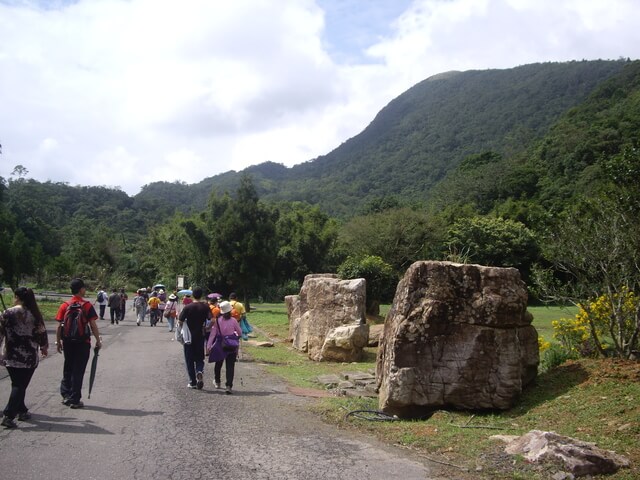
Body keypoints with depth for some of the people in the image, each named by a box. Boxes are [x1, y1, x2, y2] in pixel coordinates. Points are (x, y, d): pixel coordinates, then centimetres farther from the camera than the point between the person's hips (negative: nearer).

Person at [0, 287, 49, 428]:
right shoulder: (35, 315, -4)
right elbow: (42, 333, 3)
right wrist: (44, 347, 21)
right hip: (29, 357, -1)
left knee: (17, 384, 17)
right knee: (20, 385, 2)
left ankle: (22, 411, 26)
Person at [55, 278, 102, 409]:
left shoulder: (64, 306, 0)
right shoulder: (87, 306, -9)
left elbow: (59, 326, 1)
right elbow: (93, 325, -10)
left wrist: (58, 341, 11)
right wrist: (98, 340, 0)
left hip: (68, 342, 3)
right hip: (83, 343, -3)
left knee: (68, 369, 18)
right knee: (78, 371, 4)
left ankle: (66, 395, 19)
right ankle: (74, 400, 8)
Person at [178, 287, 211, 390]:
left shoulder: (188, 307, -8)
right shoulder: (205, 307, -4)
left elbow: (180, 322, -11)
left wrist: (181, 329, 8)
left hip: (189, 336, -1)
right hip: (200, 336, 1)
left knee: (190, 360, 9)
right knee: (199, 358, 14)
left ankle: (192, 382, 10)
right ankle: (199, 372, -15)